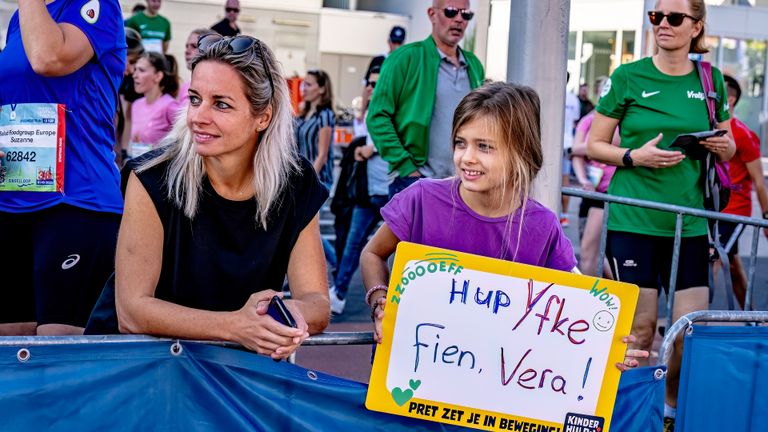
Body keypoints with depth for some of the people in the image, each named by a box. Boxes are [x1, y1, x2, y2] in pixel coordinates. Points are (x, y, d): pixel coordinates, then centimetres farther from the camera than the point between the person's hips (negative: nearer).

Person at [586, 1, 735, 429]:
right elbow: (595, 145, 3)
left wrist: (725, 146, -4)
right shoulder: (628, 77, 1)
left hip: (689, 223, 3)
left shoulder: (711, 80, 9)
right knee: (640, 325, -2)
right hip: (634, 219, -3)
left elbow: (726, 147, 20)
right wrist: (635, 156, -14)